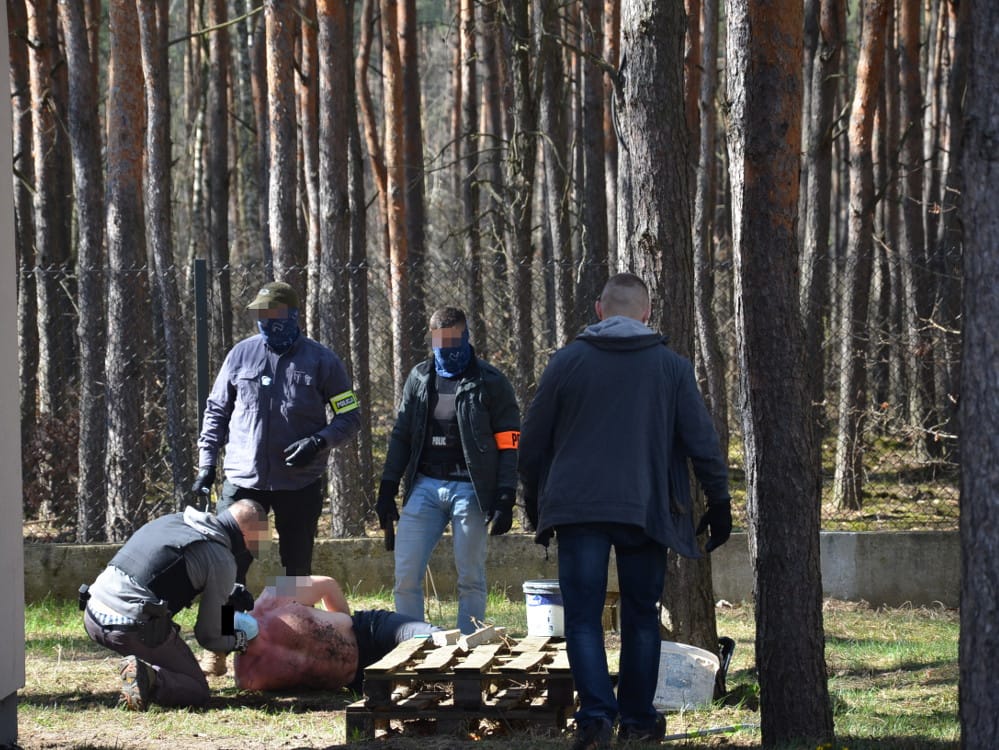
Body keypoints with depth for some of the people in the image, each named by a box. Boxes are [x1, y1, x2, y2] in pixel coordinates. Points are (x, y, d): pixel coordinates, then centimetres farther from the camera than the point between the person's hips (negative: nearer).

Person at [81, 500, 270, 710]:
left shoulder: (173, 520, 18)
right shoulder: (221, 560, -3)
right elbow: (208, 636, 2)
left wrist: (232, 591, 50)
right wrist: (237, 641, 24)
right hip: (133, 628, -7)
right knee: (197, 691, 8)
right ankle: (149, 678, -18)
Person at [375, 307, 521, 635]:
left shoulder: (490, 383, 0)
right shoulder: (420, 378, 13)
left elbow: (508, 445, -2)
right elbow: (401, 436, 18)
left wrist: (505, 498, -11)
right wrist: (387, 489, 11)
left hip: (469, 488, -4)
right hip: (424, 487, 4)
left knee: (470, 578, 1)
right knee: (406, 576, -4)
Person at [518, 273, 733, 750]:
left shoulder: (568, 361, 3)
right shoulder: (671, 366, 4)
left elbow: (533, 441, 6)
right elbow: (702, 441, 2)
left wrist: (535, 502, 18)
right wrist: (719, 502, 11)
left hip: (578, 509, -1)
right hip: (645, 510, 1)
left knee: (583, 617, 0)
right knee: (640, 617, 12)